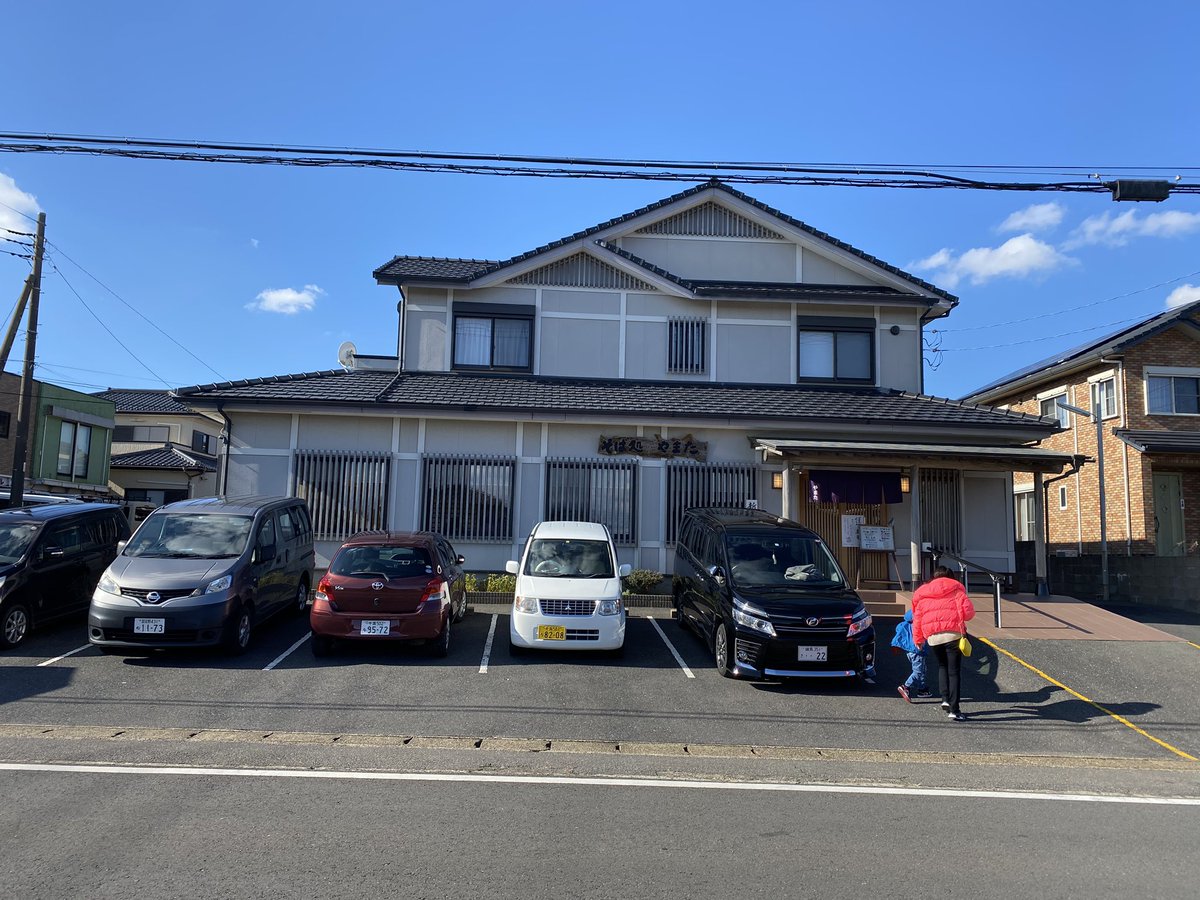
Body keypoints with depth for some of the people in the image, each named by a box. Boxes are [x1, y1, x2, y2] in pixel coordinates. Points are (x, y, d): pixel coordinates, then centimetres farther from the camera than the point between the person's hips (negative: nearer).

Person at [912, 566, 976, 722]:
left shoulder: (921, 593, 17)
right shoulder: (955, 588, 10)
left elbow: (917, 617, 14)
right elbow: (967, 610, 0)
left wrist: (918, 639, 20)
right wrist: (961, 618, 23)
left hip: (932, 636, 3)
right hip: (953, 633, -3)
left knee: (942, 666, 24)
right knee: (954, 671, -1)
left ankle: (945, 699, 9)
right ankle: (954, 709, -6)